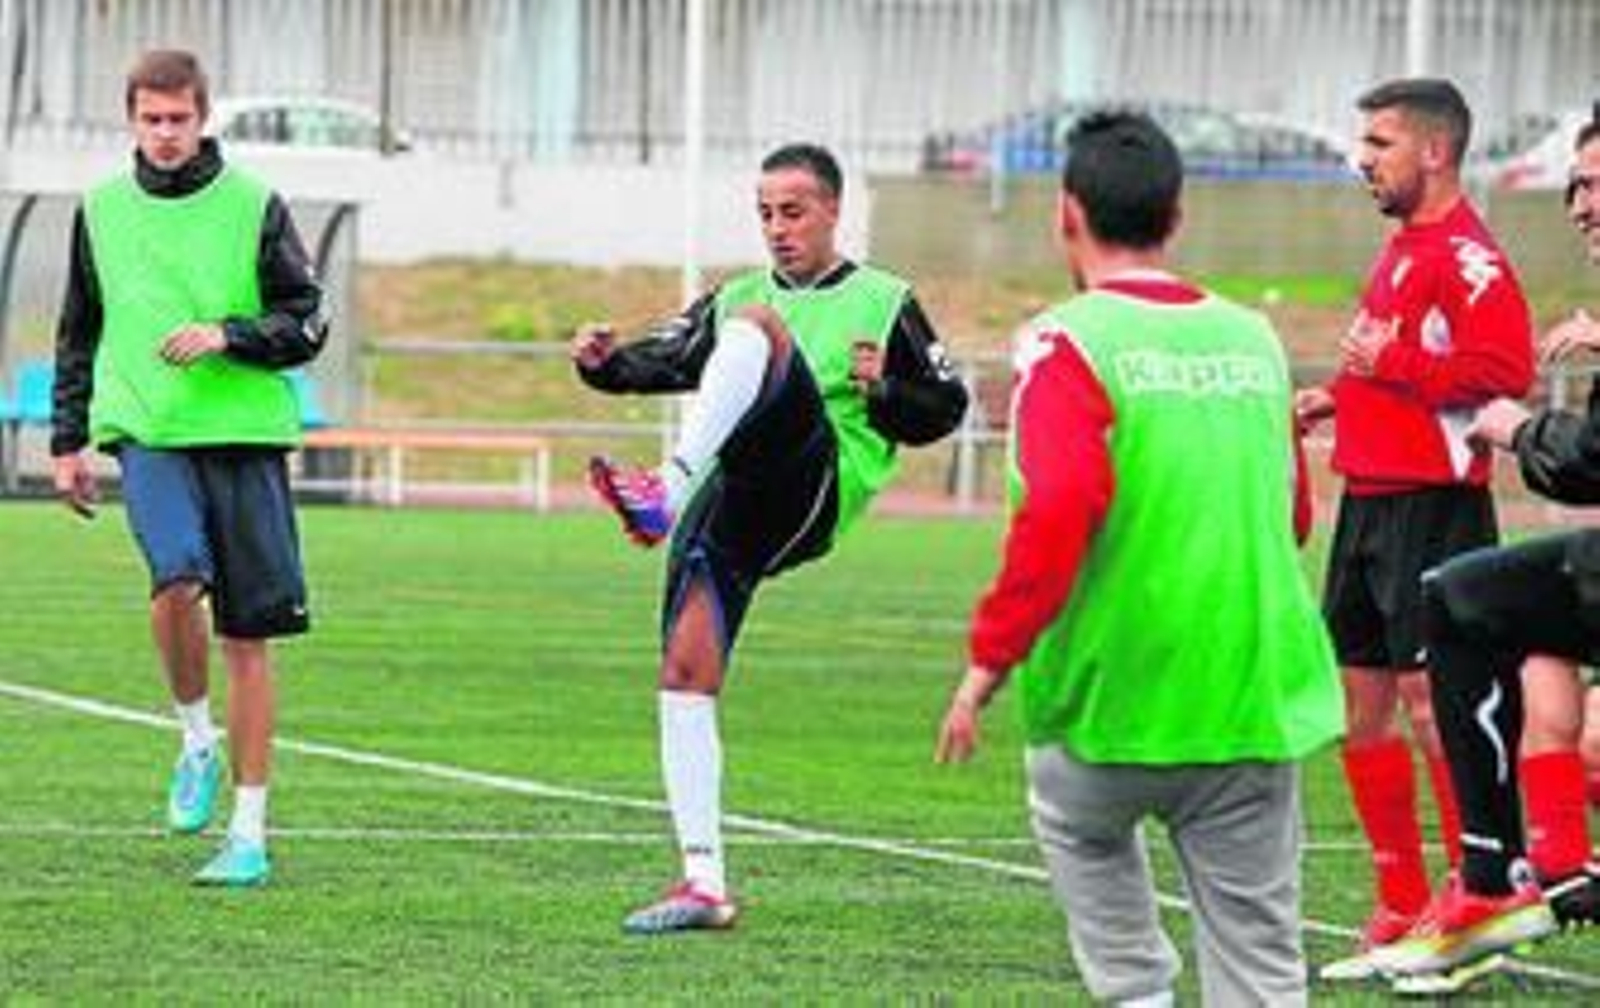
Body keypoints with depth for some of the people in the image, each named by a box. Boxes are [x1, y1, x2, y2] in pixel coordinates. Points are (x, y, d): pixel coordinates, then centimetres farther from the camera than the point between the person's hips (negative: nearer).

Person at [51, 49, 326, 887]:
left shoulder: (253, 206, 2)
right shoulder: (101, 210, 10)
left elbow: (307, 324, 3)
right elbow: (77, 337, 20)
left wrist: (227, 336, -14)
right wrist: (68, 442, 16)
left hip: (245, 436, -1)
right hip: (148, 434, 1)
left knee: (248, 637, 0)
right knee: (177, 581, -26)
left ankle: (249, 834, 7)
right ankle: (197, 740, -1)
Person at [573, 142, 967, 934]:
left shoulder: (883, 302, 12)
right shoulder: (737, 297, 25)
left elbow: (944, 409, 11)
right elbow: (662, 362, 16)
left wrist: (884, 389, -8)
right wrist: (605, 363, -4)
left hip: (811, 495, -6)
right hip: (728, 504, 6)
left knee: (757, 325, -26)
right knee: (685, 676, -5)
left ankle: (666, 489, -46)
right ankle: (704, 886, 0)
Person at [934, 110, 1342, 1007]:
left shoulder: (1067, 343, -9)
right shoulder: (1254, 338, 7)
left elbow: (1056, 514, -21)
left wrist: (990, 661, -14)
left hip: (1113, 694, -3)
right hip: (1260, 694, 3)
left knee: (1080, 829, 29)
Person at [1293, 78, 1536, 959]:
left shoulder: (1466, 256, -14)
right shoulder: (1403, 248, 17)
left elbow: (1505, 370, -24)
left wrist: (1389, 364, -20)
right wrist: (1338, 398, 15)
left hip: (1430, 509, -10)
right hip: (1370, 500, 10)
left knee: (1430, 701, -10)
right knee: (1358, 704, 11)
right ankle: (1402, 904, 18)